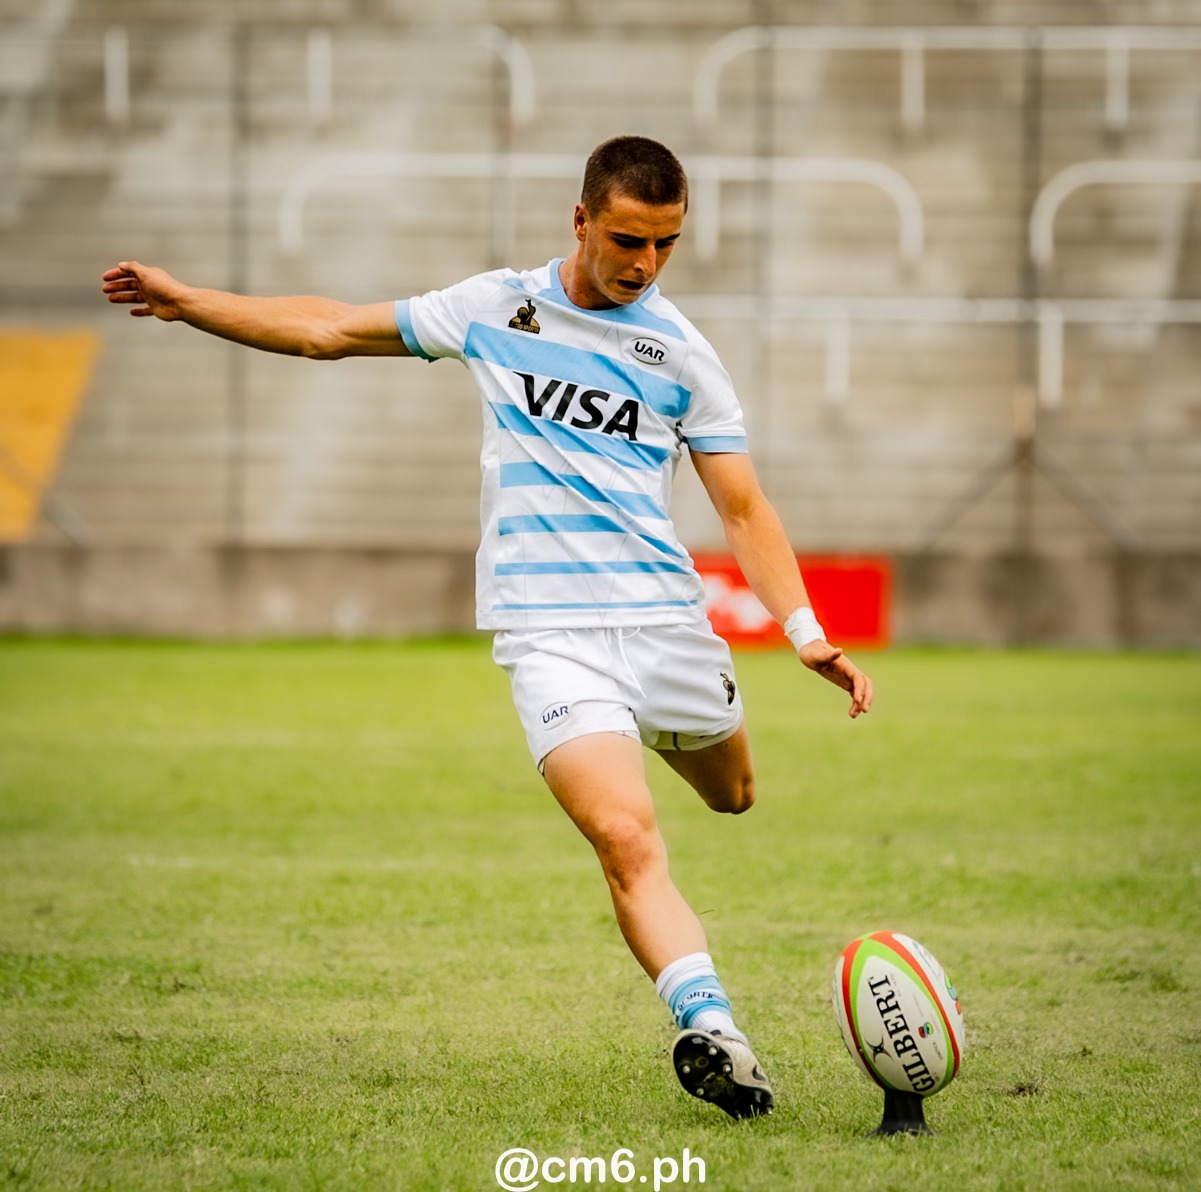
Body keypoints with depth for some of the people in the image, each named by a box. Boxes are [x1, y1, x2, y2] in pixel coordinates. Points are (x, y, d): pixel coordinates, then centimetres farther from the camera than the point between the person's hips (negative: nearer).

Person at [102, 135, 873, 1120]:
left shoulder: (682, 352, 6)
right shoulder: (496, 307, 8)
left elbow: (742, 508, 5)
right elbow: (335, 330, 19)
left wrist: (806, 632, -9)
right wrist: (185, 300, 18)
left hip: (667, 617, 2)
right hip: (547, 626, -2)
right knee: (626, 838, -22)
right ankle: (712, 1030, -30)